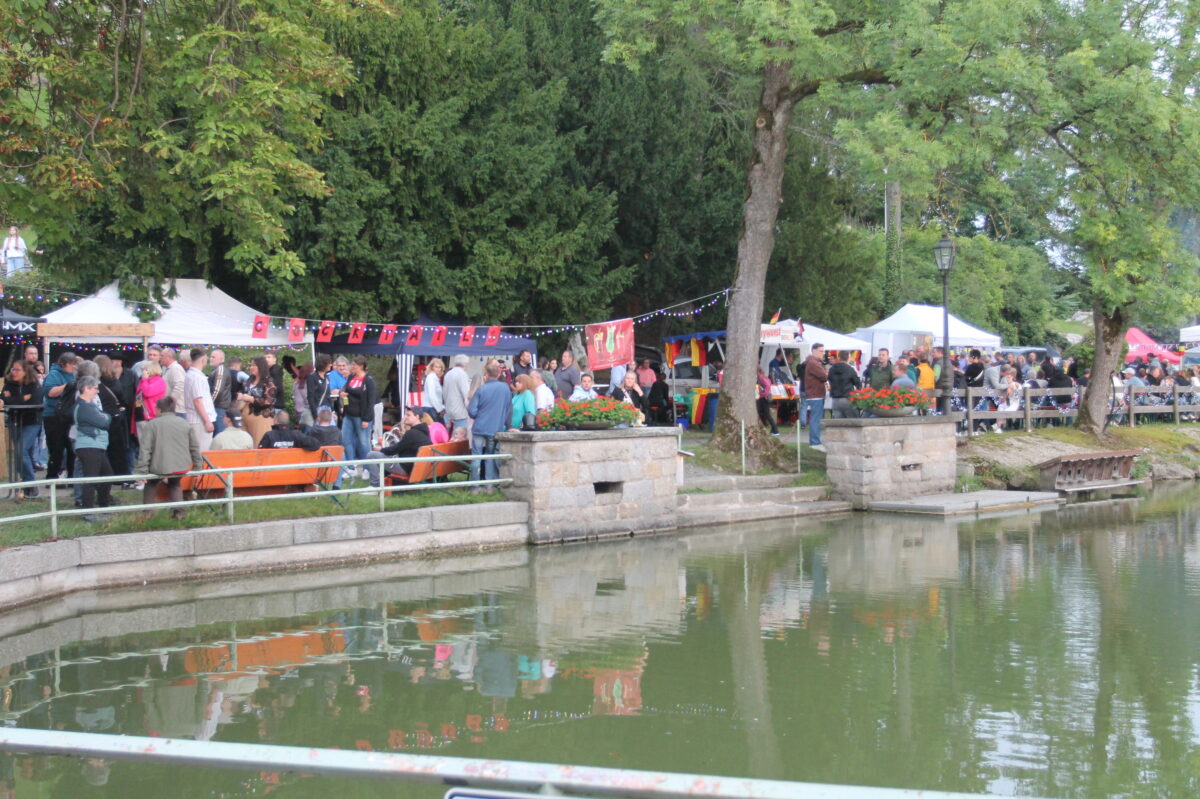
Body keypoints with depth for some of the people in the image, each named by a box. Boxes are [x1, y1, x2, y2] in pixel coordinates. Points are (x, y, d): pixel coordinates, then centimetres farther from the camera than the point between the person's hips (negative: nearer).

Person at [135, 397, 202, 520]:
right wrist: (198, 466, 19)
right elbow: (194, 448, 10)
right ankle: (178, 511, 17)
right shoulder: (185, 424, 8)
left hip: (160, 468, -3)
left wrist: (141, 471, -7)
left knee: (151, 482, 28)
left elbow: (145, 450, -8)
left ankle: (147, 511, 23)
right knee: (174, 483, 32)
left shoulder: (150, 425, -2)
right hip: (182, 468, 3)